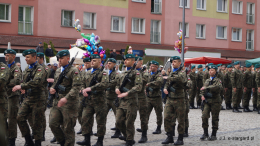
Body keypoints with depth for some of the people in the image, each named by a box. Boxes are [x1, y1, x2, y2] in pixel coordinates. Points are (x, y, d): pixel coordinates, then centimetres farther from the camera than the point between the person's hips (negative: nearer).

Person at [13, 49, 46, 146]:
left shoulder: (40, 69, -12)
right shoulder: (27, 69, 14)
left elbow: (36, 82, -27)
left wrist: (22, 86, -28)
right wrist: (24, 89, 5)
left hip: (37, 100, -7)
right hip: (27, 98, 7)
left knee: (36, 123, -1)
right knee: (20, 118, -3)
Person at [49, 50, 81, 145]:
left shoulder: (73, 71, -7)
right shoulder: (58, 71, 15)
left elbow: (76, 87, -17)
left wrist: (66, 98, -29)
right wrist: (52, 89, 3)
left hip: (69, 103, -6)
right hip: (57, 102, 6)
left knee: (68, 128, 0)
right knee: (53, 124, -1)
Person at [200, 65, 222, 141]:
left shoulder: (218, 80, -2)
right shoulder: (207, 80, 16)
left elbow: (218, 87, -23)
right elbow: (203, 89, 23)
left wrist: (206, 88, -23)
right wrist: (202, 95, 0)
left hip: (215, 101, -4)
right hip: (207, 101, 4)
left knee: (215, 118, 0)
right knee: (204, 116, -8)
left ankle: (214, 135, 9)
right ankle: (205, 133, 3)